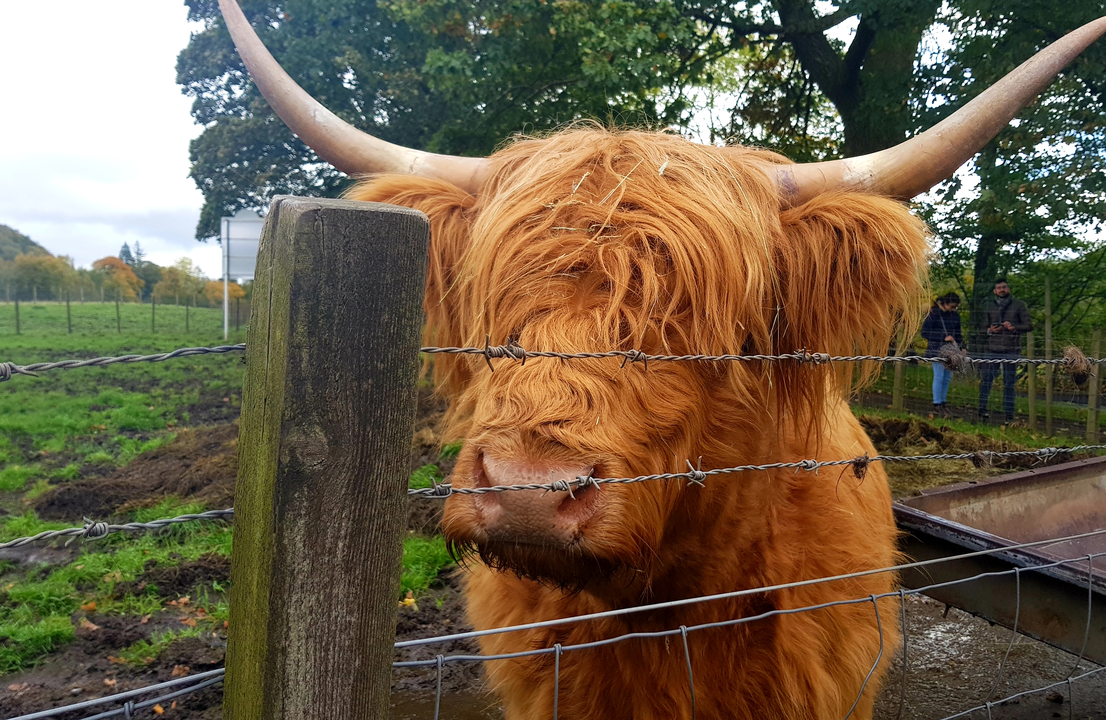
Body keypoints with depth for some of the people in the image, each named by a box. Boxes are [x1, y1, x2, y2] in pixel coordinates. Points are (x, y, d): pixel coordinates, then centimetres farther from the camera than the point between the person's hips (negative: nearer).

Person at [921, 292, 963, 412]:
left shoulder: (955, 315, 12)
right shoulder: (933, 314, -7)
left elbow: (958, 334, 21)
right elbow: (924, 332, -10)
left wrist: (962, 347, 6)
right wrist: (944, 338, -15)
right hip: (937, 350, -6)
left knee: (947, 377, 7)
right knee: (939, 376, -7)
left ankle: (943, 403, 15)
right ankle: (937, 404, -1)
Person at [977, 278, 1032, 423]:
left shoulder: (1019, 305, 7)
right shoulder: (988, 306, 11)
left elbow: (1029, 325, 3)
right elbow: (982, 329, 11)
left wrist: (1014, 327, -15)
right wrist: (989, 330, -11)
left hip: (1011, 350, -1)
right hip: (992, 350, 1)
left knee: (1009, 383, 4)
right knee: (986, 379, -4)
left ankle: (1009, 414, 10)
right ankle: (982, 409, 4)